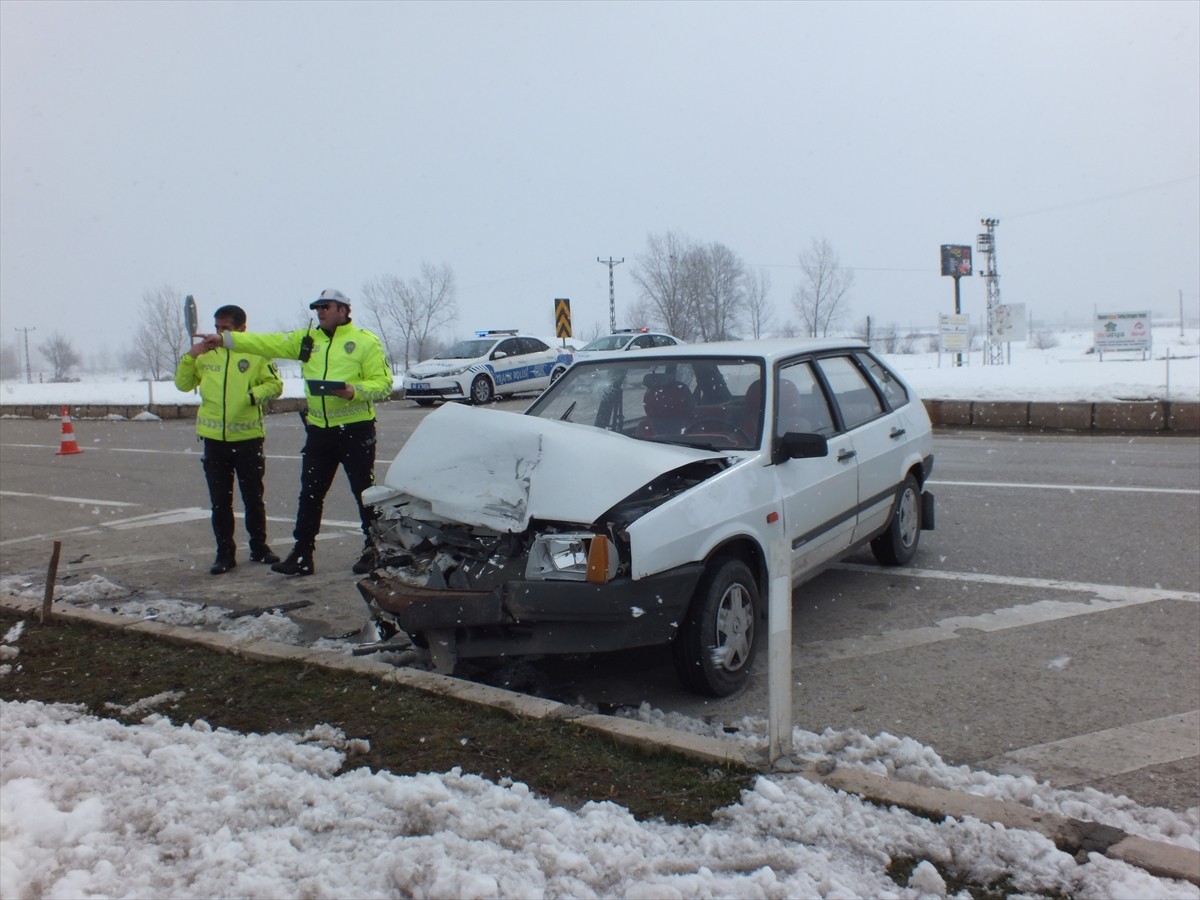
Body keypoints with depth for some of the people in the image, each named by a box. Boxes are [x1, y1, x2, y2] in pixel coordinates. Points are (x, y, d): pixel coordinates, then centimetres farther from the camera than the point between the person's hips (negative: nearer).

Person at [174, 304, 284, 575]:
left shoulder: (257, 352, -5)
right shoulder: (206, 353, 6)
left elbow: (275, 384, -2)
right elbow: (183, 384, 12)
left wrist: (253, 394, -19)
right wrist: (189, 358, -2)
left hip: (248, 436, -3)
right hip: (214, 438, 3)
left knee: (253, 497, 9)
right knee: (220, 501, 8)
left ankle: (259, 546, 23)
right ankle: (225, 553, 16)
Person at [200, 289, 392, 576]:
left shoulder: (366, 341, -5)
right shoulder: (307, 339, 11)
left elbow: (383, 384, -9)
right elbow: (268, 343, 5)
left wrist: (354, 390, -25)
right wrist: (225, 339, -2)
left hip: (356, 429, -6)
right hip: (319, 430, 6)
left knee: (365, 493, 3)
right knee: (310, 495, 10)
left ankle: (375, 551, 15)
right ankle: (302, 555, 19)